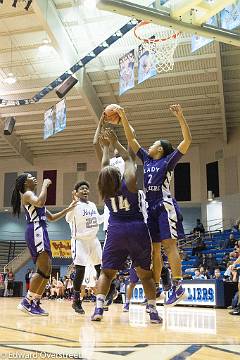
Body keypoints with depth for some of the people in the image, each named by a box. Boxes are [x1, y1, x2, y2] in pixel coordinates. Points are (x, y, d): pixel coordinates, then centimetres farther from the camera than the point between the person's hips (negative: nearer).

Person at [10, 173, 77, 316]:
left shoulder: (33, 196, 28)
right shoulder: (27, 194, 1)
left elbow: (51, 217, 28)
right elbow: (40, 202, -24)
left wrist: (68, 209, 22)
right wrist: (45, 185, -10)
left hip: (42, 232, 10)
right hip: (35, 231, -10)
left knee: (47, 270, 7)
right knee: (44, 270, -17)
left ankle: (35, 303, 9)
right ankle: (27, 302, -13)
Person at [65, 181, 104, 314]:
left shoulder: (93, 205, 10)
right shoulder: (75, 205, -10)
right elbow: (68, 219, -26)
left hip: (94, 240, 7)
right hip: (80, 240, -7)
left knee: (101, 268, 7)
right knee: (80, 270, -10)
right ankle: (76, 301, 4)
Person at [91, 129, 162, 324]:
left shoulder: (104, 190, 1)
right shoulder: (128, 183, -8)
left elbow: (105, 166, 17)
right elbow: (128, 159, 7)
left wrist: (106, 146, 29)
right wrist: (115, 142, 15)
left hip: (116, 232, 2)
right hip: (138, 230, -2)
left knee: (106, 272, 13)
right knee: (145, 273, 11)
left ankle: (98, 308, -1)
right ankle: (153, 311, 10)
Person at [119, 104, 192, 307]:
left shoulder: (168, 160, 2)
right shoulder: (146, 160, 18)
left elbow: (187, 140, -8)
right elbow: (132, 140, 20)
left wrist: (180, 117, -15)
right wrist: (124, 118, 17)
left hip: (164, 206, -6)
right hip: (150, 208, 7)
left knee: (169, 245, -12)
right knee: (153, 248, 7)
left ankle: (178, 286, -10)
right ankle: (155, 288, 13)